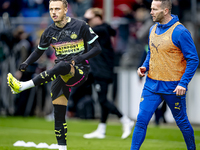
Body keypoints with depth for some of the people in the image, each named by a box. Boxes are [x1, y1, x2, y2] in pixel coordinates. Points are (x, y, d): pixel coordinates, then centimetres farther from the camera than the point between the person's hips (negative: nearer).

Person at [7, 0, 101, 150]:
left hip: (79, 71, -6)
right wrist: (27, 62, 0)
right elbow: (39, 51, 21)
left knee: (62, 66, -38)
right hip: (61, 75, 6)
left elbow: (97, 48, -4)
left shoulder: (80, 26, -5)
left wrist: (80, 58, -21)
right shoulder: (50, 32, 8)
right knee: (59, 113, -2)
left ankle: (22, 86, -45)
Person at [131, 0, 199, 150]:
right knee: (142, 119, -2)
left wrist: (183, 83, -20)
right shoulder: (153, 29, 7)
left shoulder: (180, 32, -15)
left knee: (181, 121, 9)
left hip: (173, 87, -6)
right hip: (152, 85, 6)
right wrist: (145, 67, 2)